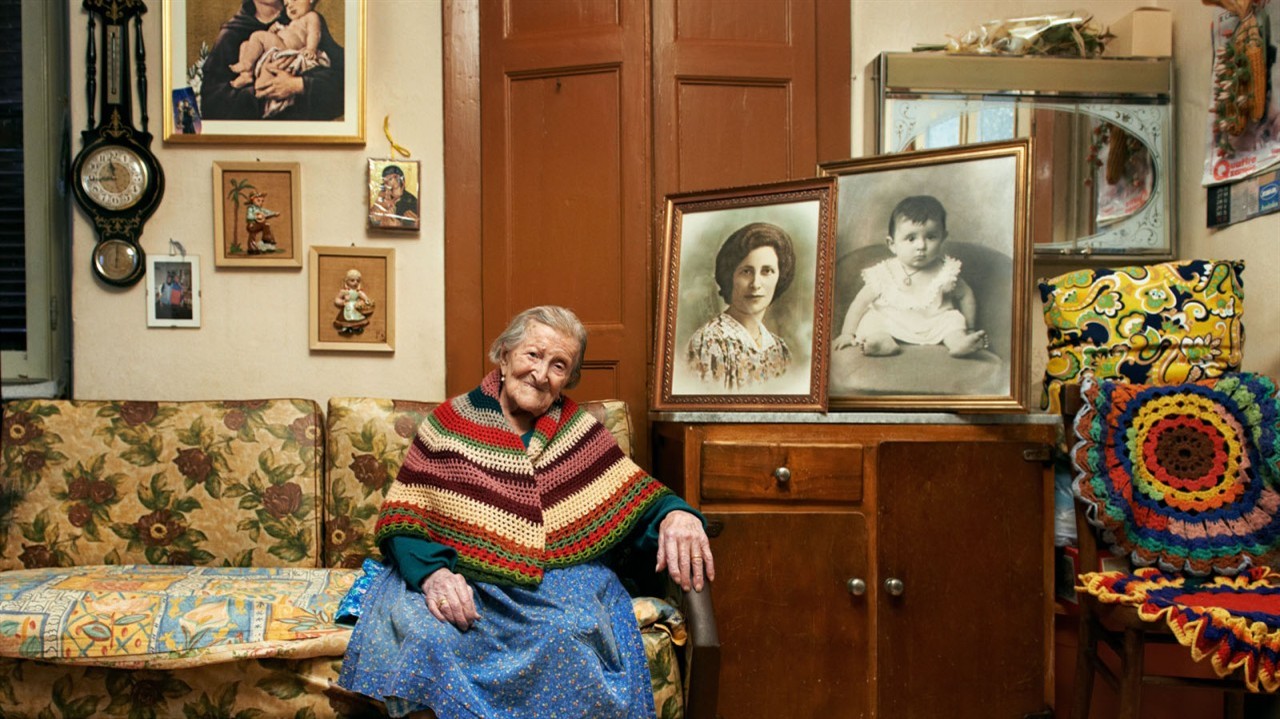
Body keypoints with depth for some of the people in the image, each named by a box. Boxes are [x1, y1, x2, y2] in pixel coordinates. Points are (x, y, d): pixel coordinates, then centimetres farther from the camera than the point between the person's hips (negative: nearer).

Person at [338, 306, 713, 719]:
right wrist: (431, 572, -19)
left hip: (560, 578, 1)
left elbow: (638, 497, 6)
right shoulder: (448, 425, 3)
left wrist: (676, 513, -18)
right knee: (421, 633, -32)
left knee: (575, 633, -32)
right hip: (459, 578, 0)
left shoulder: (580, 429, 9)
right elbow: (401, 516, 1)